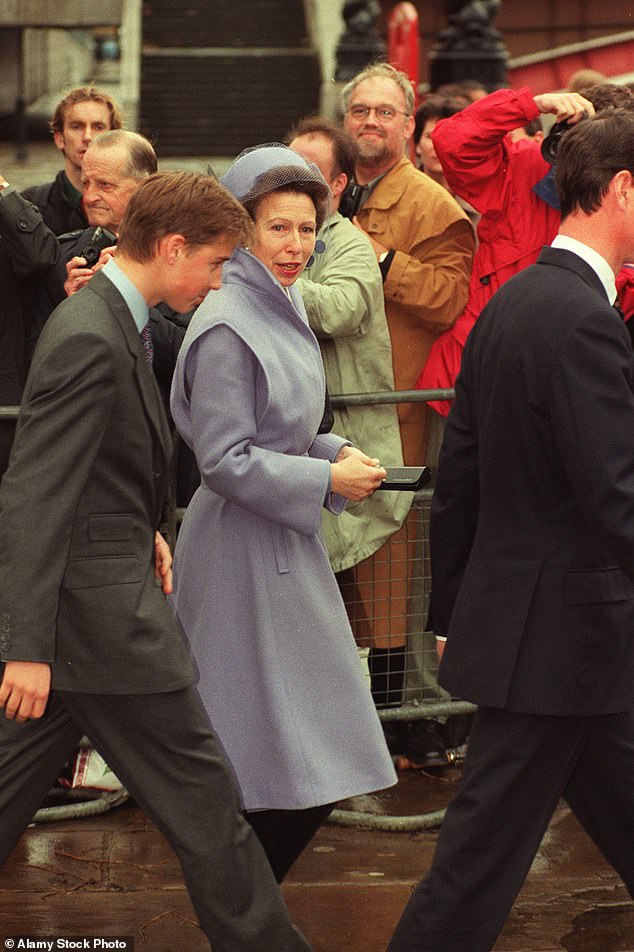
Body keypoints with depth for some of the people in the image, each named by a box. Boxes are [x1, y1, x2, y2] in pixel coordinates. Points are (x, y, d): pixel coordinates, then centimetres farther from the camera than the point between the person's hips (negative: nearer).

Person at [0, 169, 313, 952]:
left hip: (80, 602, 10)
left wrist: (141, 531, 11)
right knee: (201, 799, 1)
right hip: (102, 615, -10)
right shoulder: (90, 340, -20)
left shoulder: (105, 320, 11)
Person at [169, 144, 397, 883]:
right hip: (243, 552, -9)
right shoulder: (227, 327, -17)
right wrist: (325, 479, -15)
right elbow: (225, 460, -19)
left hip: (284, 542, 9)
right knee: (282, 764, -5)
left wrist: (335, 452, 4)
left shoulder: (282, 309, 12)